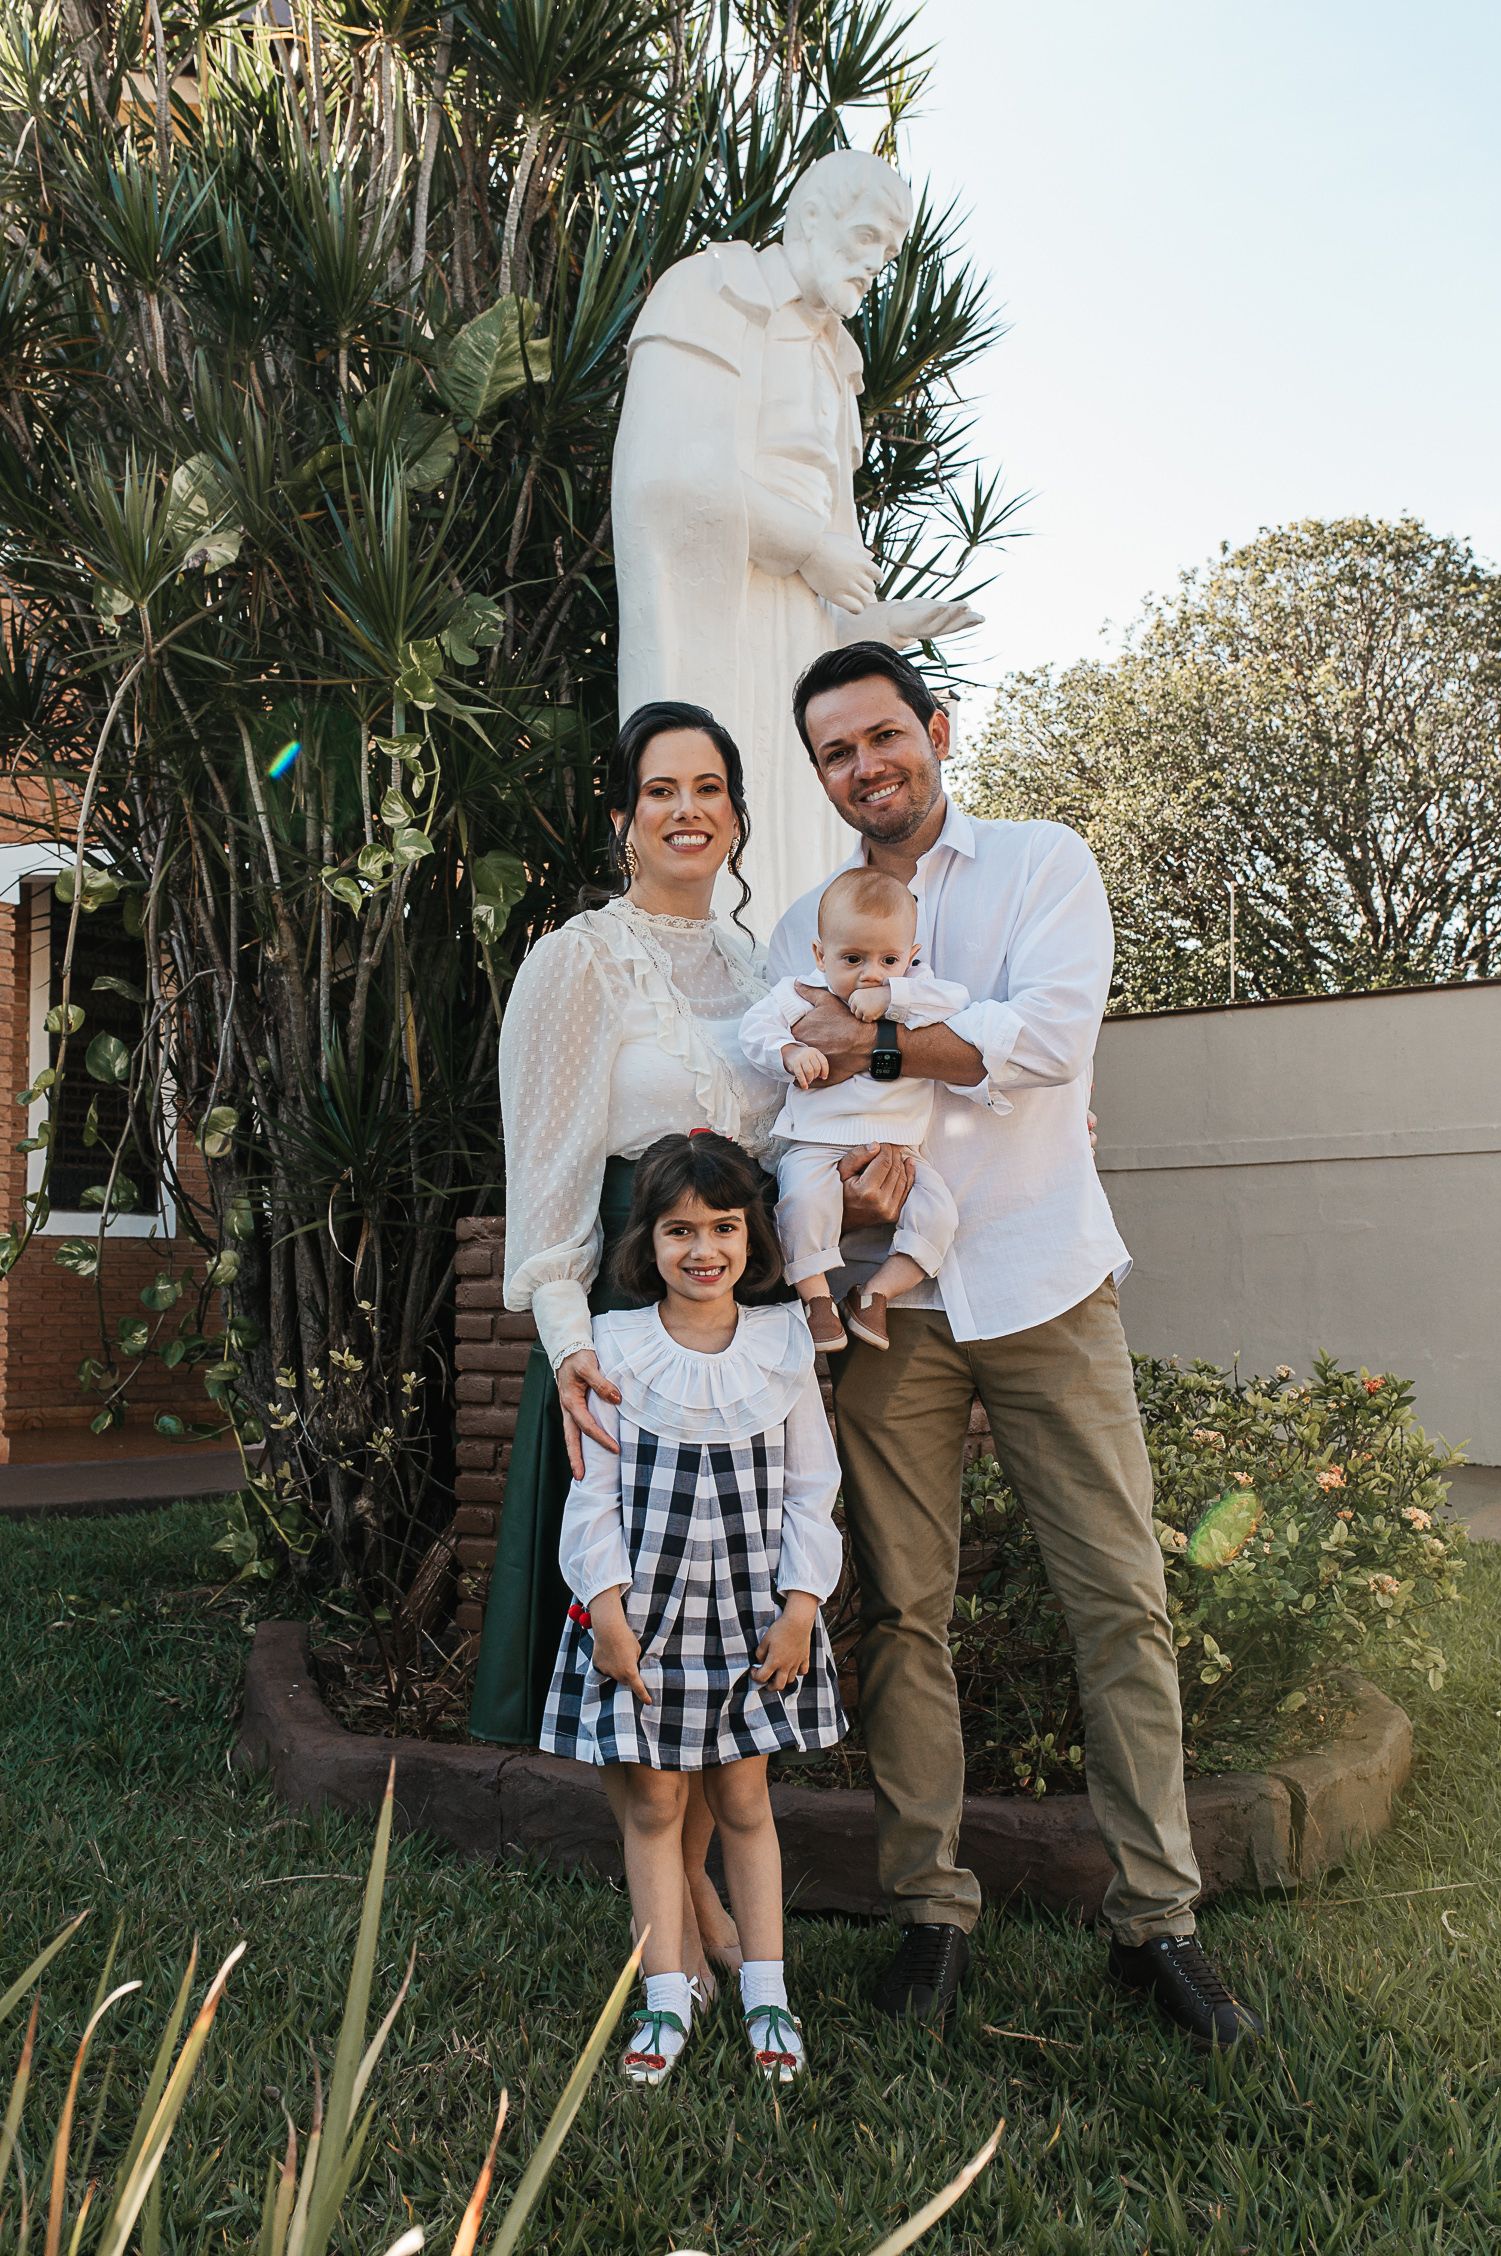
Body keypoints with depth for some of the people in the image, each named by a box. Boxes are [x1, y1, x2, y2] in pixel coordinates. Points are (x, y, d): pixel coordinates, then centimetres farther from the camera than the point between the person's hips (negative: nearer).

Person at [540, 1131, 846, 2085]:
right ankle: (668, 1993, 23)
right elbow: (593, 1489, -3)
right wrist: (608, 1611, -9)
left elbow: (812, 1489, 2)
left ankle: (767, 1991, 26)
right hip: (644, 1607, -1)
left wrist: (799, 1608, -4)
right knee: (653, 1802, 7)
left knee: (744, 1799, 11)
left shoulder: (784, 1342, -2)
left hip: (753, 1608, 1)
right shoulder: (616, 1347, -6)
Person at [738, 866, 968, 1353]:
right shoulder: (801, 994, 4)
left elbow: (957, 1000, -10)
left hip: (897, 1148, 2)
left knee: (938, 1212, -15)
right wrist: (790, 1053, -19)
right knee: (805, 1197, -30)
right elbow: (755, 1027, 0)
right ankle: (815, 1296, -13)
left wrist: (891, 998, -18)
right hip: (817, 1144, -2)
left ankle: (875, 1293, -2)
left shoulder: (914, 993, 6)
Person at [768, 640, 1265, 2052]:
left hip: (1045, 1284, -1)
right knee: (902, 1609, 4)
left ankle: (1155, 1918, 15)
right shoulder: (804, 927, 14)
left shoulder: (1044, 864, 5)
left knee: (1120, 1596, 0)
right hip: (886, 1299, 2)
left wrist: (873, 1042, -15)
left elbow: (1050, 1028, -13)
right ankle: (929, 1907, 18)